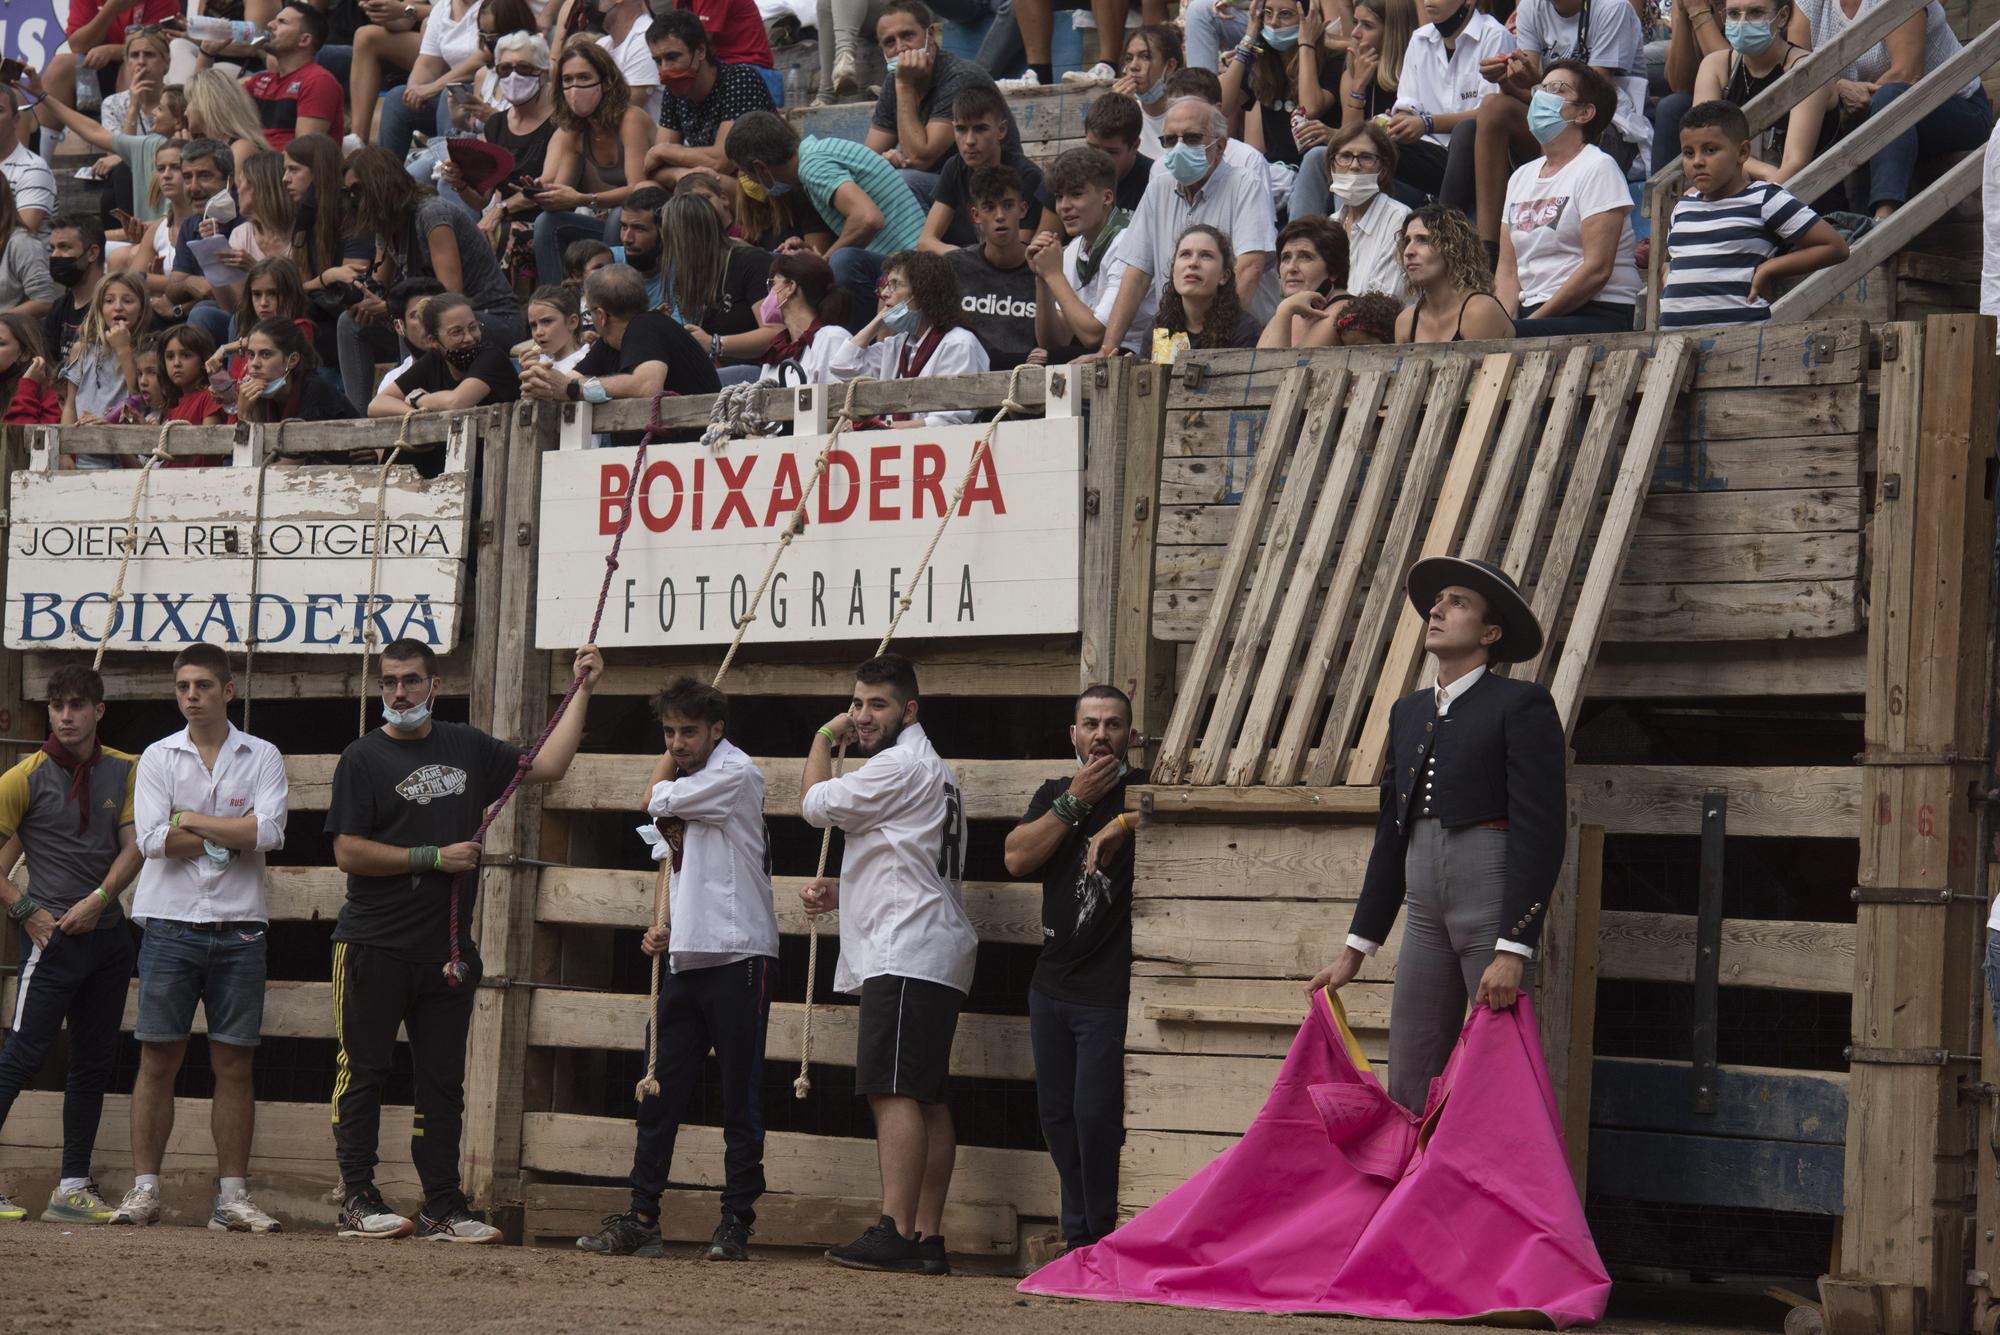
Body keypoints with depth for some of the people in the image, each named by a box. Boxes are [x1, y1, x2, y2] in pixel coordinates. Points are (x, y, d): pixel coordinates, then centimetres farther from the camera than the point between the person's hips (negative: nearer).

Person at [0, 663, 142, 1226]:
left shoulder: (125, 770, 7)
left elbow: (132, 847, 4)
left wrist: (99, 899, -10)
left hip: (106, 931, 5)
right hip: (52, 937, -5)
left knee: (94, 1063, 8)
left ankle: (73, 1189, 14)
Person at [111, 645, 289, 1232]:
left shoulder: (262, 758, 5)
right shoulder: (158, 757, 6)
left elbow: (267, 832, -11)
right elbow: (153, 839, -8)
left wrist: (191, 820, -7)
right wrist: (230, 836, -7)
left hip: (239, 927, 0)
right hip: (170, 923, 0)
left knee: (234, 1064, 2)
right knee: (158, 1058, -2)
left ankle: (232, 1195, 6)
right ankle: (144, 1189, 2)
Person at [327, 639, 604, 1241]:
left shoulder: (467, 748, 13)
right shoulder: (363, 758, -2)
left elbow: (547, 766, 16)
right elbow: (348, 852, -9)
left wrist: (582, 691, 13)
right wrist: (434, 858, -11)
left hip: (448, 952, 4)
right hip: (374, 947, -4)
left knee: (442, 1081, 6)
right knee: (364, 1073, -2)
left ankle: (443, 1208, 10)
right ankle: (357, 1202, 1)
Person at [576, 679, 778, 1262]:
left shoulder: (737, 773, -7)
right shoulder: (684, 785, 18)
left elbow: (658, 800, -10)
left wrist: (671, 763, 8)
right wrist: (663, 927, 9)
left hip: (738, 957, -8)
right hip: (686, 959, 8)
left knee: (740, 1100, -1)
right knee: (658, 1094, 5)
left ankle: (736, 1221, 4)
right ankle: (642, 1220, 8)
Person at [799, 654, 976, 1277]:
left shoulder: (901, 766, -9)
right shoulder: (931, 771, 26)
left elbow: (816, 803, -5)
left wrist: (823, 739, 11)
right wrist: (841, 890, 19)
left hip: (906, 956, -11)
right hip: (930, 959, 11)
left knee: (893, 1089, -15)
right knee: (925, 1098, 7)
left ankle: (895, 1232, -21)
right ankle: (928, 1239, 5)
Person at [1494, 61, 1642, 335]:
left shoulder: (1597, 168, -3)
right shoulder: (1521, 176, 20)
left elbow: (1597, 270, -12)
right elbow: (1507, 271, 14)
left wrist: (1532, 321, -13)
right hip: (1532, 314, 6)